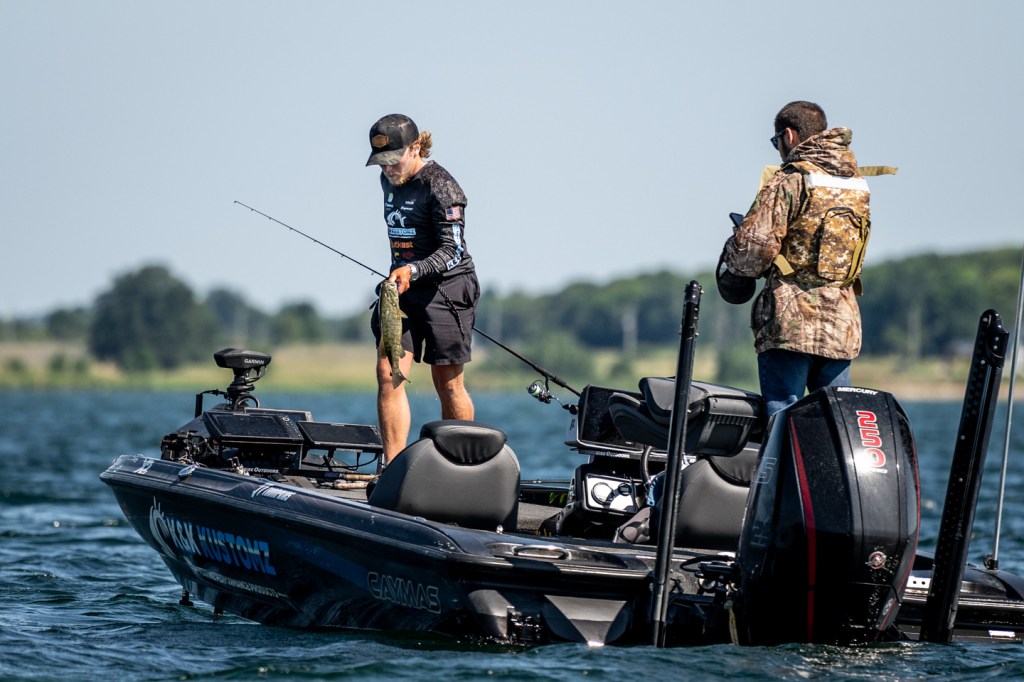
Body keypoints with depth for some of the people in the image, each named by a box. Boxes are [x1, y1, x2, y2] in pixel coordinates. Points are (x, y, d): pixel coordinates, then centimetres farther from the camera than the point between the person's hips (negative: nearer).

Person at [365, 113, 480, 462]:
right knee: (388, 373, -9)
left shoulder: (441, 187, -16)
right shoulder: (390, 180, 9)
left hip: (446, 289, -7)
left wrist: (414, 270, -35)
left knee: (447, 382, 1)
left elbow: (452, 252, -21)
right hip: (403, 289, 7)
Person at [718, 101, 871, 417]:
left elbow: (755, 246, -15)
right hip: (843, 324, 6)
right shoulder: (857, 184, 15)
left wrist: (732, 269, 7)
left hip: (790, 322, -6)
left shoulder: (789, 182, -8)